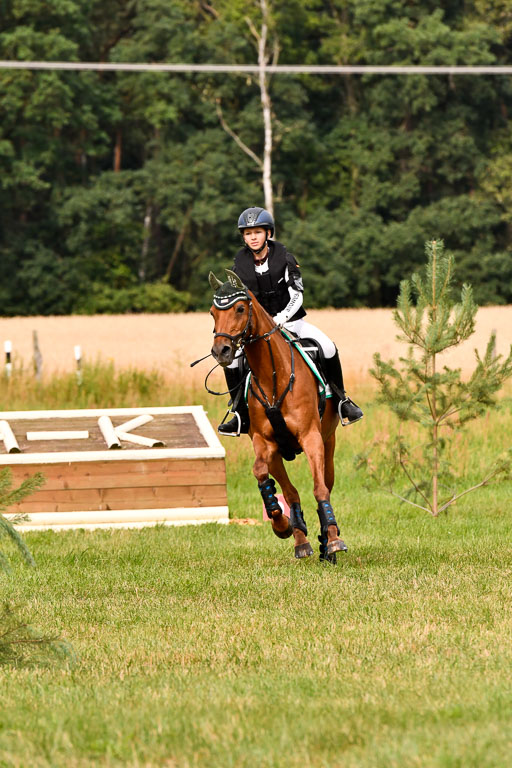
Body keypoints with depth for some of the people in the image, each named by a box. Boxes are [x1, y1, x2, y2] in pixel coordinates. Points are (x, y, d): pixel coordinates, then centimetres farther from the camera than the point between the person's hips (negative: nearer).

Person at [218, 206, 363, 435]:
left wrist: (279, 319, -29)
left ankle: (341, 400, -2)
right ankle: (240, 415, -8)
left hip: (290, 321, -1)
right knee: (232, 358, -22)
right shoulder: (240, 266, -3)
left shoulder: (284, 259, -8)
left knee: (327, 348, -23)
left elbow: (296, 296, -13)